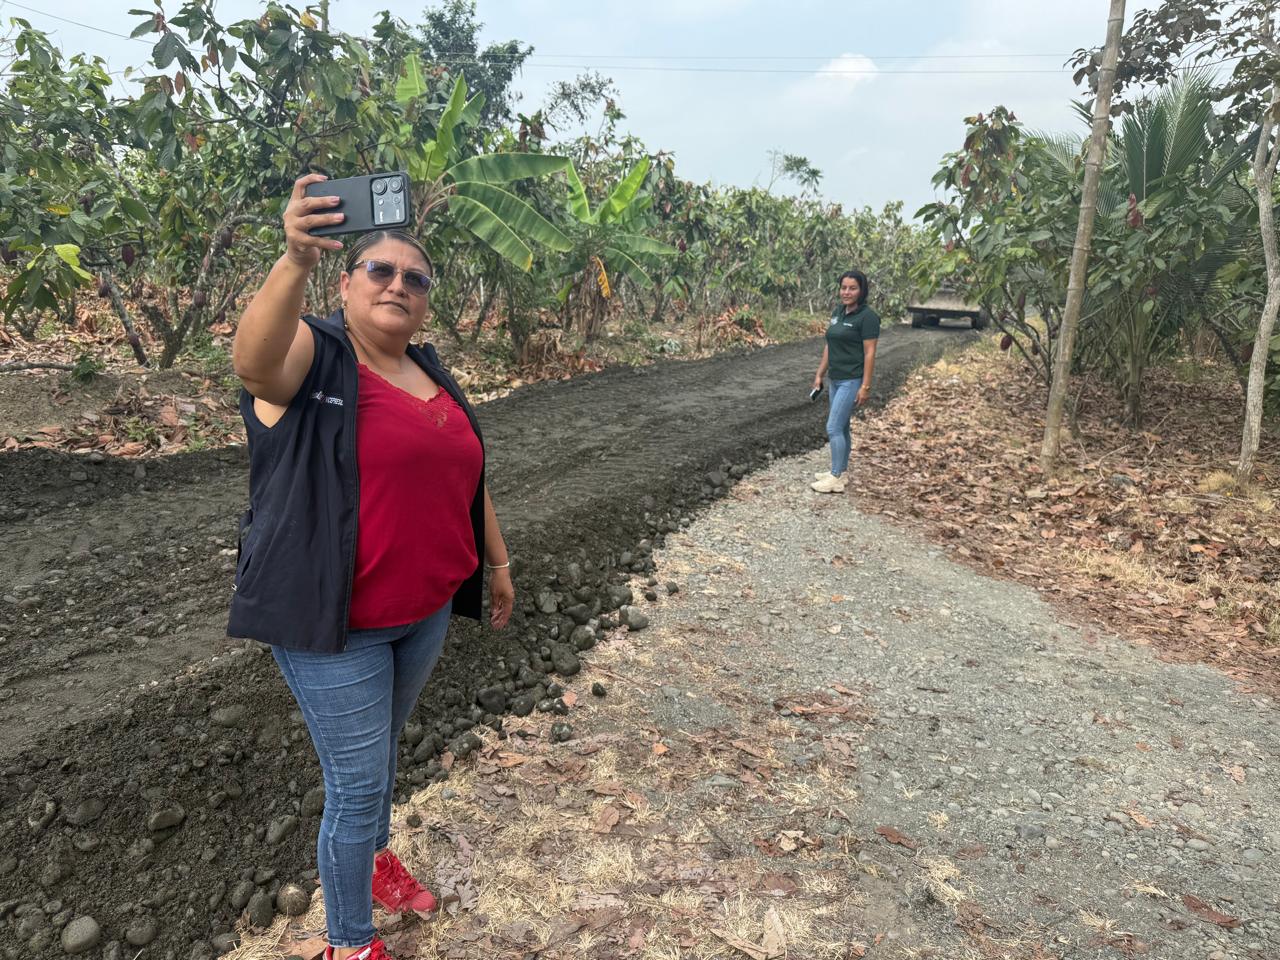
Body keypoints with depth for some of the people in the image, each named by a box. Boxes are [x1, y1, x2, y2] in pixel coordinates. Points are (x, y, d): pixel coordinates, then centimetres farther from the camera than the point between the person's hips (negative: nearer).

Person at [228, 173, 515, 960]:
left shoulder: (432, 373, 9)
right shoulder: (309, 354, -11)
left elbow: (466, 474, 16)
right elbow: (252, 357, -36)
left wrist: (498, 560, 19)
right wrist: (297, 258, -51)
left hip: (426, 610, 7)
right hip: (336, 622, -6)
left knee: (385, 749, 26)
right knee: (358, 782, 3)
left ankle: (375, 857, 51)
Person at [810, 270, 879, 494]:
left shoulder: (867, 316, -13)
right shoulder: (837, 312, 9)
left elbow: (870, 353, -15)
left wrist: (865, 386, -18)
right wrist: (819, 374, 14)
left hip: (852, 381, -8)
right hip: (836, 379, 8)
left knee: (834, 428, -9)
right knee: (842, 427, 15)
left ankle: (836, 480, -2)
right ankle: (840, 471, 26)